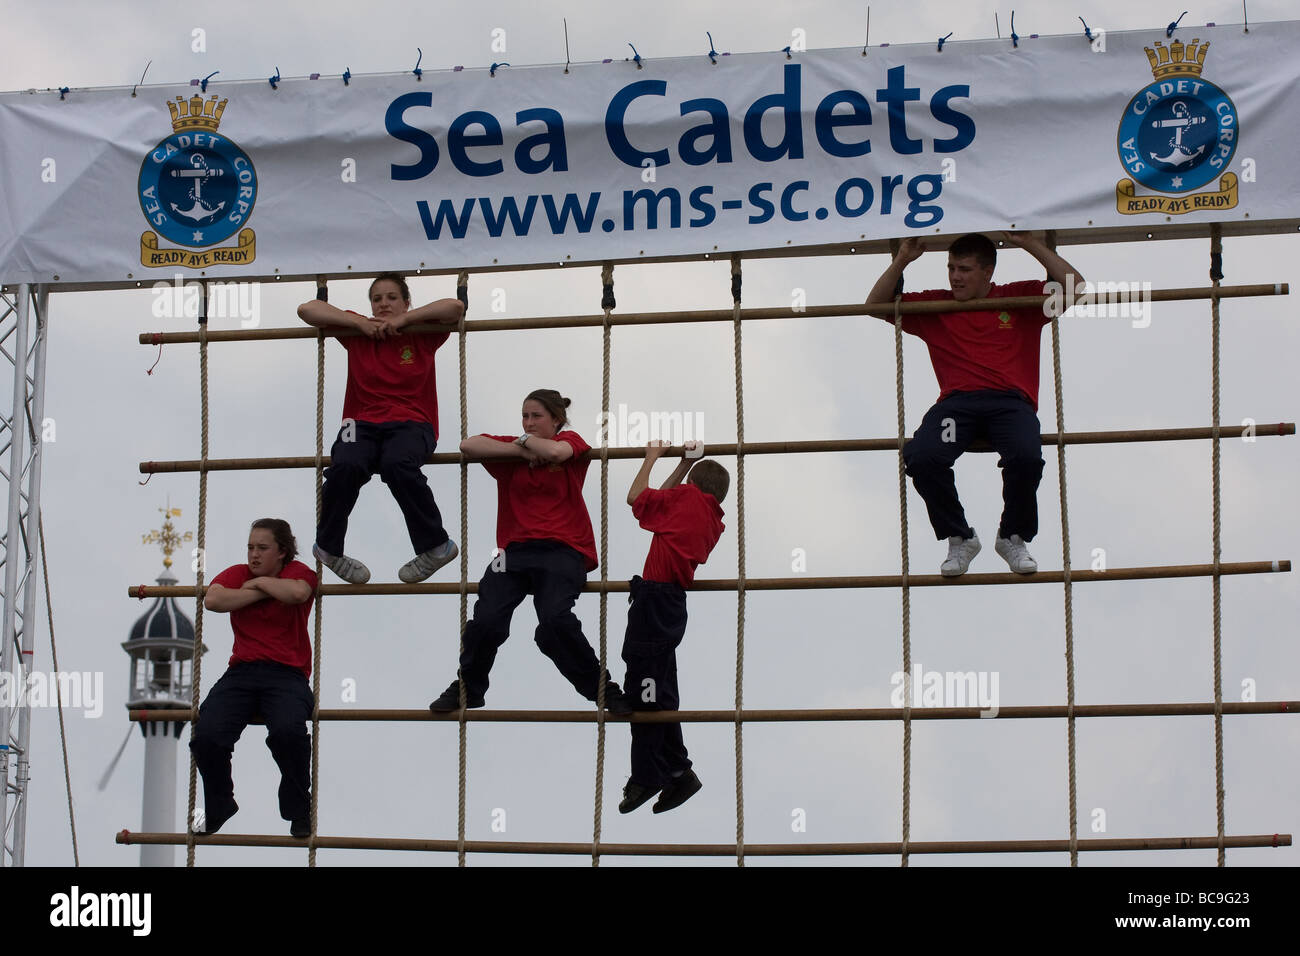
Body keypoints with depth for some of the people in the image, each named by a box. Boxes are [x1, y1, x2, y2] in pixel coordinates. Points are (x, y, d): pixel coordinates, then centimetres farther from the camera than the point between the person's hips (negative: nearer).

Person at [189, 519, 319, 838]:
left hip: (286, 674, -3)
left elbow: (297, 592, -18)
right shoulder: (237, 574, 16)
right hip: (242, 671, 3)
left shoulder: (297, 572, 8)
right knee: (206, 737, -22)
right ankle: (219, 807, 9)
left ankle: (298, 811, -7)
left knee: (288, 731, -34)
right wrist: (261, 593, -4)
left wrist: (260, 582, -2)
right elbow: (212, 599, -5)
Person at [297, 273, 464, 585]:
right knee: (346, 465, -33)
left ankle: (435, 544, -22)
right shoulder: (357, 331, 16)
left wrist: (404, 319, -2)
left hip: (411, 424, -2)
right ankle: (328, 546, -10)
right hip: (363, 423, 2)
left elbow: (455, 307, -4)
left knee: (397, 464, -38)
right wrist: (360, 323, 3)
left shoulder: (423, 333, 12)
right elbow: (306, 309, 11)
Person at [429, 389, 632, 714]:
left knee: (555, 620, -27)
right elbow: (468, 445, 0)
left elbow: (556, 451, -16)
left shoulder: (570, 441, 9)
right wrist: (520, 450, -3)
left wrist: (527, 440, 3)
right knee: (486, 620, -16)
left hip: (562, 550, -3)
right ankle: (467, 689, 10)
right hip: (516, 549, 3)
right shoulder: (511, 450, 15)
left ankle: (603, 687, -8)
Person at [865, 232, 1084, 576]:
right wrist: (901, 261, 15)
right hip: (957, 402, 1)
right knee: (921, 457, -31)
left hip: (1010, 401, -1)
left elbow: (1074, 286, 13)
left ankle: (1013, 537, -5)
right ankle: (959, 537, -5)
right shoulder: (934, 306, 23)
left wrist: (1031, 245, 8)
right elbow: (875, 306, 24)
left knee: (1027, 457, -35)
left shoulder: (1019, 298, 19)